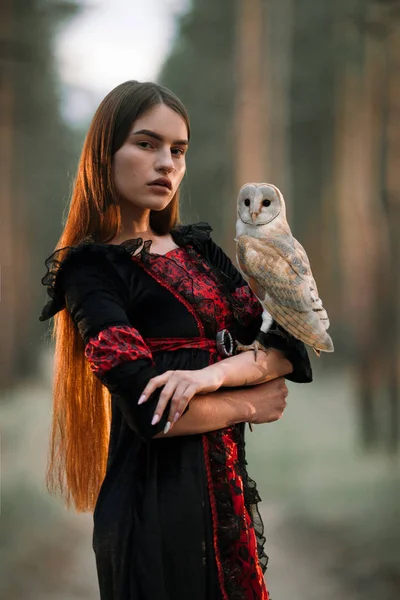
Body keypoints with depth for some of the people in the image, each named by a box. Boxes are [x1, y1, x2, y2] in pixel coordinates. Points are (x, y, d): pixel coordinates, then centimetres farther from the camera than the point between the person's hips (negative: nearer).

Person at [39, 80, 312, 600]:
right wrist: (251, 405, -5)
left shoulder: (198, 249, 11)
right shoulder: (91, 268, -8)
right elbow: (152, 411, -20)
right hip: (156, 501, -6)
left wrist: (217, 372, -17)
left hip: (229, 490, 6)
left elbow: (290, 347, 2)